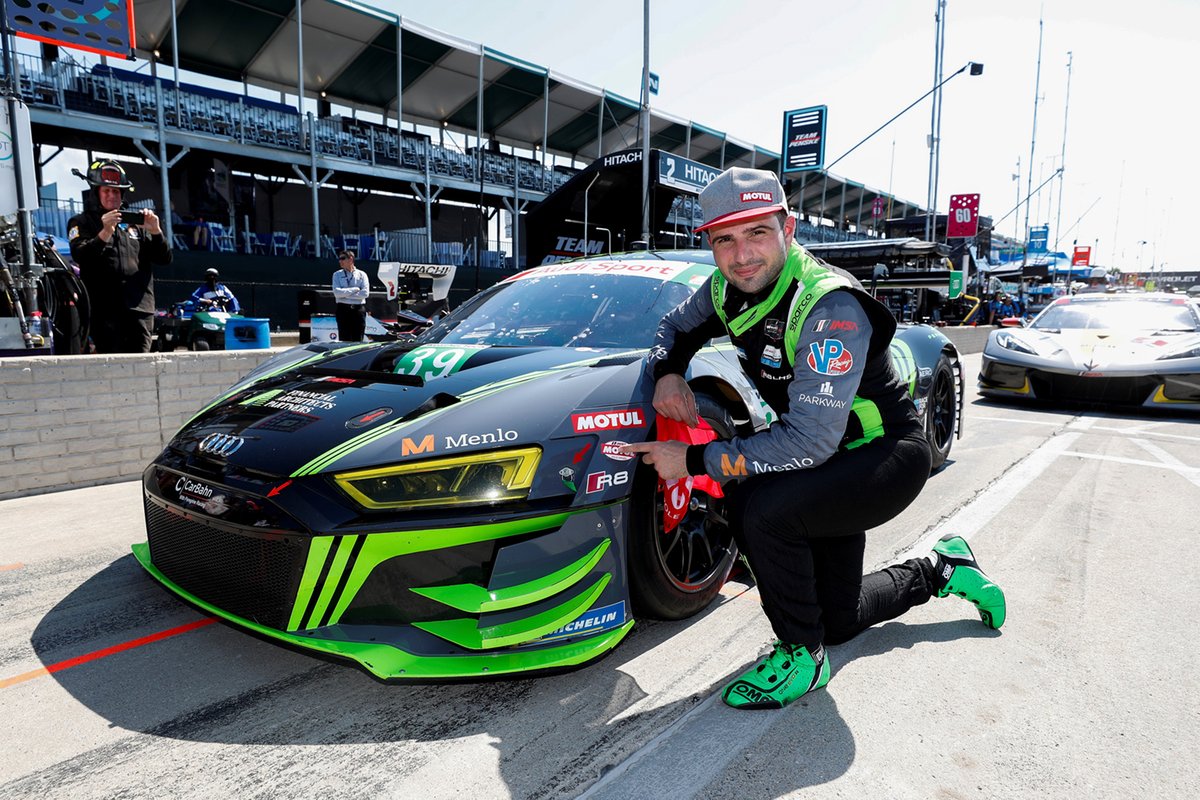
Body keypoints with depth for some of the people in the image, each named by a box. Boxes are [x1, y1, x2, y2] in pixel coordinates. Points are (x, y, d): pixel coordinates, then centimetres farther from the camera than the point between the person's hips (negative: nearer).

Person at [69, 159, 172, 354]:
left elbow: (164, 259, 15)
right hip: (105, 309, -3)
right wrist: (105, 233, -20)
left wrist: (156, 231, -2)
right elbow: (79, 255, -7)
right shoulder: (81, 222, 12)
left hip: (140, 308, 3)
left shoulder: (134, 223, 23)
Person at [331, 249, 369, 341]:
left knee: (358, 341, 3)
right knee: (344, 340, -1)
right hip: (343, 309, 0)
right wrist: (355, 289, -7)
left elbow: (365, 293, -7)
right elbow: (337, 292, -7)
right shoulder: (337, 275, 8)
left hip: (359, 309, 0)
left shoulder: (362, 274, 6)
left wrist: (345, 294, -7)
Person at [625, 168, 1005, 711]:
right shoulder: (728, 289, -9)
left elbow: (811, 441, -36)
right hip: (830, 459, 8)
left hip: (888, 456, -7)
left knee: (763, 509, -34)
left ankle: (801, 655, -9)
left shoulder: (830, 308, -31)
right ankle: (940, 570, 39)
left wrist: (695, 460, -34)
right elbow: (675, 327, 11)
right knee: (836, 621, 14)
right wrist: (667, 372, -13)